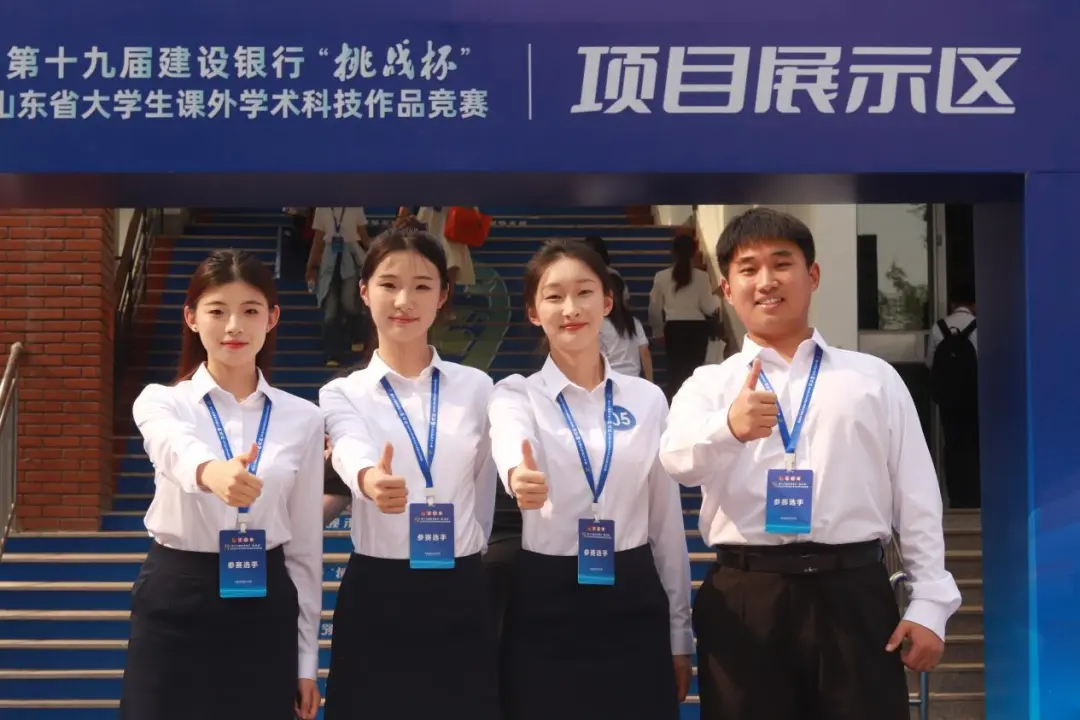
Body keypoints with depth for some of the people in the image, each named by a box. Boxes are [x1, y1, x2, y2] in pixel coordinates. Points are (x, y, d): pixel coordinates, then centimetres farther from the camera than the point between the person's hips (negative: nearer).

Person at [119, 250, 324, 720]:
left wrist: (306, 658, 5)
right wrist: (211, 472, -53)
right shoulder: (162, 402, -3)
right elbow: (175, 448, -29)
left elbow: (305, 543, 5)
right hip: (174, 607, -1)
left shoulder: (302, 418, 2)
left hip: (264, 609, 2)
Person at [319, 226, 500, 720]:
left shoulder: (476, 387, 4)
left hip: (462, 595, 2)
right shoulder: (343, 393, -1)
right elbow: (352, 454, -24)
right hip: (376, 596, -1)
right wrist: (371, 479, -45)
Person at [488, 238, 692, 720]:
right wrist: (519, 476, -51)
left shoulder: (648, 399, 4)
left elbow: (667, 522, 8)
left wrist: (679, 637, 10)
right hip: (546, 608, -2)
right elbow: (511, 448, -27)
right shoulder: (516, 395, -2)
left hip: (633, 605, 2)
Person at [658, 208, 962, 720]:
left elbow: (916, 496, 11)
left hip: (853, 594, 0)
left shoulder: (874, 378, 13)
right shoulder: (708, 384, 9)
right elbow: (677, 460, -13)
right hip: (743, 601, 0)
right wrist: (728, 427, -34)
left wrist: (930, 602, 3)